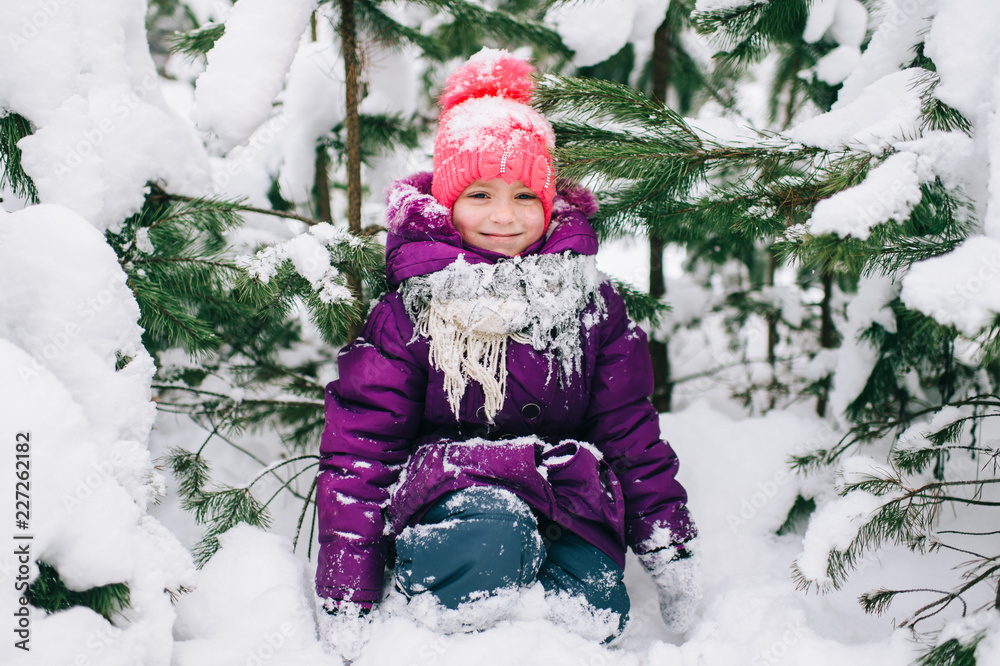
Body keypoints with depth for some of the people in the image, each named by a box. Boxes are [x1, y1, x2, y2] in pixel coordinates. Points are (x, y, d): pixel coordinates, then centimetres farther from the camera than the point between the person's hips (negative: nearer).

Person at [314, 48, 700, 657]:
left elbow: (632, 434, 16)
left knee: (587, 614, -28)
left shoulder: (593, 305, 11)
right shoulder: (409, 312, 2)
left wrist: (671, 550, 10)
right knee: (491, 528, -37)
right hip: (444, 509, -3)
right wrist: (346, 602, -7)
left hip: (573, 525, 3)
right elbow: (359, 446, -1)